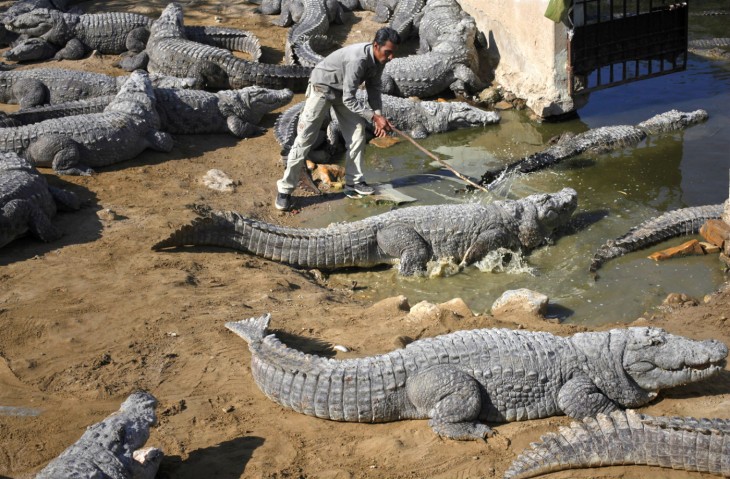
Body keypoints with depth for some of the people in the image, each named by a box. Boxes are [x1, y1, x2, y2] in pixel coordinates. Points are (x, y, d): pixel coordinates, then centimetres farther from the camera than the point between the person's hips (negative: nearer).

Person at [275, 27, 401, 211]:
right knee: (306, 137, -9)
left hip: (343, 90, 8)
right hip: (322, 87, -8)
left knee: (357, 131, 1)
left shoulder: (379, 58, -12)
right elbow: (349, 100, -34)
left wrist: (378, 115, -15)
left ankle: (353, 182, 10)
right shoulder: (358, 59, -38)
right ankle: (285, 189, -6)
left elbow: (374, 88, -1)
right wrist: (374, 116, -35)